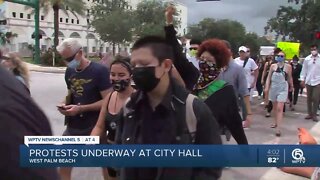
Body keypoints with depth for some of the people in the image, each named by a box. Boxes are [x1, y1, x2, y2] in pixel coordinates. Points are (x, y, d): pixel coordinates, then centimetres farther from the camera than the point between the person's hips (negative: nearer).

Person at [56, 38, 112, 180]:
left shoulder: (99, 70, -14)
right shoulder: (69, 71, 7)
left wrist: (80, 108, -22)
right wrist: (65, 104, -3)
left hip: (94, 128, -6)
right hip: (73, 127, 6)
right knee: (63, 166, 11)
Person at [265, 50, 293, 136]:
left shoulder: (288, 66, -3)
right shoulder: (273, 66, 0)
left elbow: (290, 77, 9)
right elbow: (269, 77, 3)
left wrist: (291, 86, 21)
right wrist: (267, 87, -4)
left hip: (283, 89, -3)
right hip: (273, 88, 3)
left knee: (280, 108, -11)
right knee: (275, 107, 16)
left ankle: (278, 128, -13)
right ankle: (276, 122, 35)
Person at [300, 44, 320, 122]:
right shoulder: (307, 59, 2)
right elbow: (304, 70, 5)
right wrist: (302, 80, 0)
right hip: (308, 81, 3)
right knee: (309, 99, 10)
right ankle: (310, 114, 21)